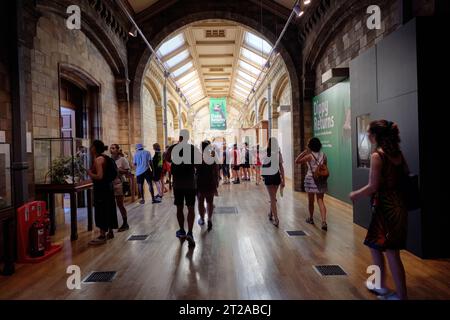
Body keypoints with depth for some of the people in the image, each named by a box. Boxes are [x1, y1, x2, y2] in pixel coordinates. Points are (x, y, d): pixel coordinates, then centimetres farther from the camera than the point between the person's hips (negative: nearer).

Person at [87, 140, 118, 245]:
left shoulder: (98, 159, -16)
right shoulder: (105, 158, 11)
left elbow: (99, 176, -25)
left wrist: (90, 173, -9)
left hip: (101, 188, -10)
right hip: (108, 186, 10)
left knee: (101, 211, -4)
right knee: (108, 210, 16)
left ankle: (102, 236, 1)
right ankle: (110, 232, 27)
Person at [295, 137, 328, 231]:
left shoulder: (309, 156, -12)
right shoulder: (324, 155, 0)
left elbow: (297, 161, -8)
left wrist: (305, 152, -7)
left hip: (311, 179, -3)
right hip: (321, 180, 3)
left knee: (311, 200, 14)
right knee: (320, 200, 6)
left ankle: (311, 218, 32)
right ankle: (324, 221, -9)